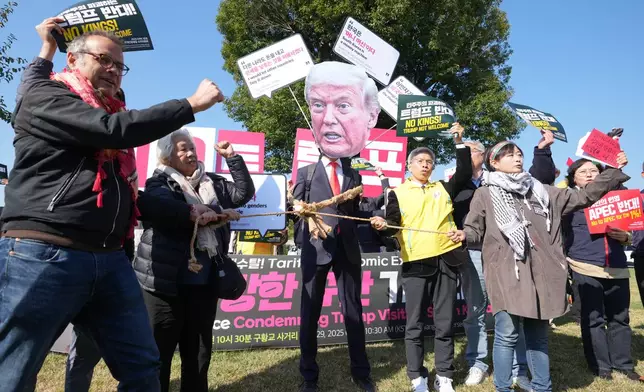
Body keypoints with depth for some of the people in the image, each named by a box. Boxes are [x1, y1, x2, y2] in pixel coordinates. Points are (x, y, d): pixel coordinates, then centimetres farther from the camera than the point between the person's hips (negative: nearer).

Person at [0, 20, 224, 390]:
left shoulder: (107, 112, 22)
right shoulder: (44, 95, 0)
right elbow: (113, 130, -17)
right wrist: (191, 105, -12)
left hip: (111, 259, 8)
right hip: (42, 255, -7)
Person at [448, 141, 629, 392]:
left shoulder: (541, 191, 17)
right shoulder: (485, 194, 6)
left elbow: (583, 197, 21)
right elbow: (475, 229, 5)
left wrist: (612, 172, 17)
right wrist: (464, 235, -18)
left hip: (540, 273, 4)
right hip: (505, 272, -4)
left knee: (538, 334, 13)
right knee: (507, 334, -6)